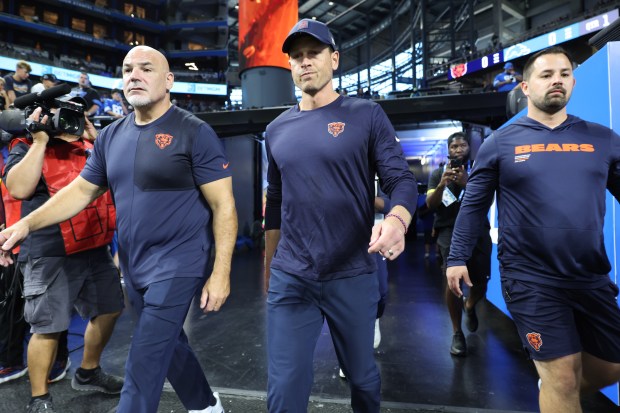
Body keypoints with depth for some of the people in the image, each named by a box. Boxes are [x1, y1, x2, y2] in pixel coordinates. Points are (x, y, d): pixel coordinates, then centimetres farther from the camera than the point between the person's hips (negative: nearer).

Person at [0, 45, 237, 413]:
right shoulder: (111, 136, 8)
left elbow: (224, 206, -14)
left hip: (176, 265, -7)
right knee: (168, 345, 22)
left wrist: (220, 273, -18)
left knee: (143, 369, -1)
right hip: (133, 266, 7)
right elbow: (81, 191, 14)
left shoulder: (194, 133, -12)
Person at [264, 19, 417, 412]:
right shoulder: (278, 129, 8)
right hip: (289, 279, 3)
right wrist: (268, 265, 15)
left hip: (353, 276, -2)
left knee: (362, 376, 20)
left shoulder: (366, 115, -3)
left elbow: (402, 180, -9)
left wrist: (396, 220, -31)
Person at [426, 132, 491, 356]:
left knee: (481, 282, 5)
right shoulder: (438, 173, 10)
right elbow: (430, 204, -2)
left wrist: (466, 183, -22)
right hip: (450, 231, -2)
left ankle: (469, 307, 41)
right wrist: (442, 184, -20)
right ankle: (457, 333, 1)